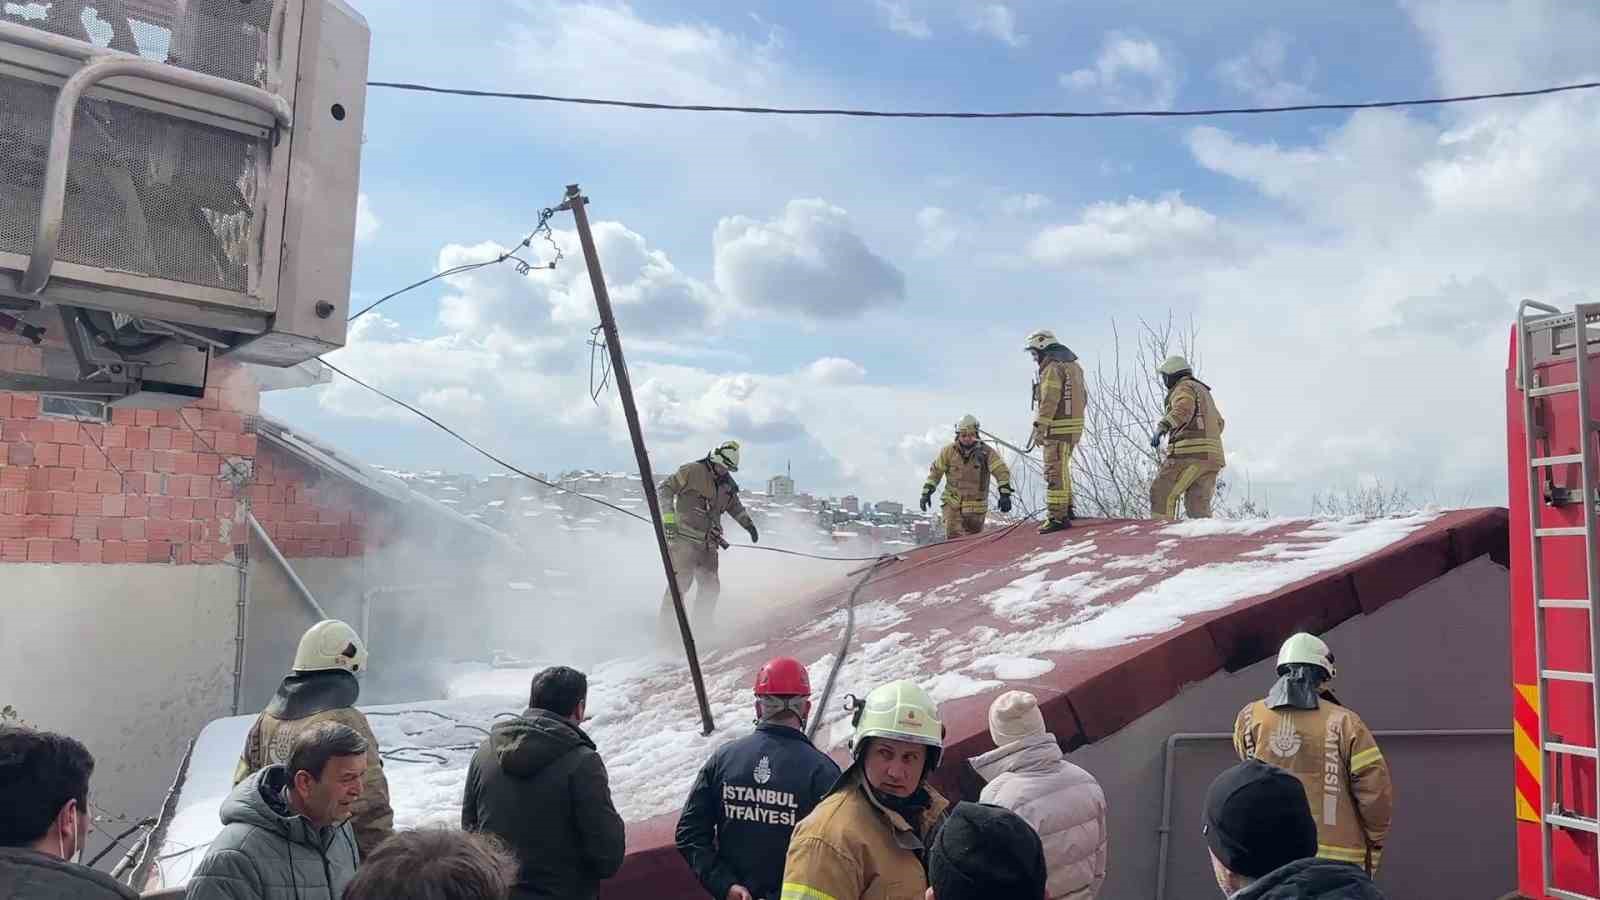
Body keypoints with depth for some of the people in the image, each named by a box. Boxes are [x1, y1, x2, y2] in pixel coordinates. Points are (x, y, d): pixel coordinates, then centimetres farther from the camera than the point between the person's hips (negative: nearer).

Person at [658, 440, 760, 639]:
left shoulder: (727, 484, 14)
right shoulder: (691, 472, -6)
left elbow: (735, 506, 33)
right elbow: (664, 490, -6)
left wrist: (749, 524, 24)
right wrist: (669, 520, -16)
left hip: (708, 544, 7)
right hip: (684, 539, -7)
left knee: (711, 587, 5)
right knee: (680, 583, -14)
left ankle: (701, 630, 15)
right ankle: (668, 631, -9)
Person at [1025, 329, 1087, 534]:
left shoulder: (1052, 368, -13)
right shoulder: (1072, 365, 17)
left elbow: (1049, 401, -21)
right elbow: (1082, 397, 20)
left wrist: (1039, 428, -21)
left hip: (1058, 428, -10)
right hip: (1074, 424, 10)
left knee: (1055, 472, -8)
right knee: (1062, 468, 22)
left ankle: (1058, 517, -9)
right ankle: (1066, 508, 32)